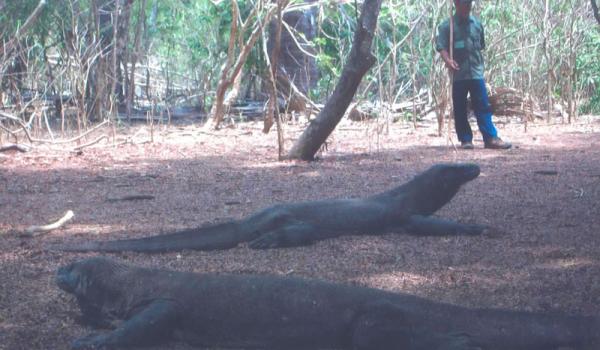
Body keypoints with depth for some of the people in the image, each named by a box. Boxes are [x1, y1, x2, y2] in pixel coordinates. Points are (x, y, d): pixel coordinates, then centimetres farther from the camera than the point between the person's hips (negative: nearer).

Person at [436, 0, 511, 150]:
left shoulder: (477, 24, 10)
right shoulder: (447, 26, -1)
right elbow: (441, 46, -9)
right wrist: (447, 60, -27)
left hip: (476, 73, 2)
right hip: (458, 74, -2)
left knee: (483, 106, -2)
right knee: (460, 109, 2)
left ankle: (491, 138, -4)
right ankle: (466, 140, 9)